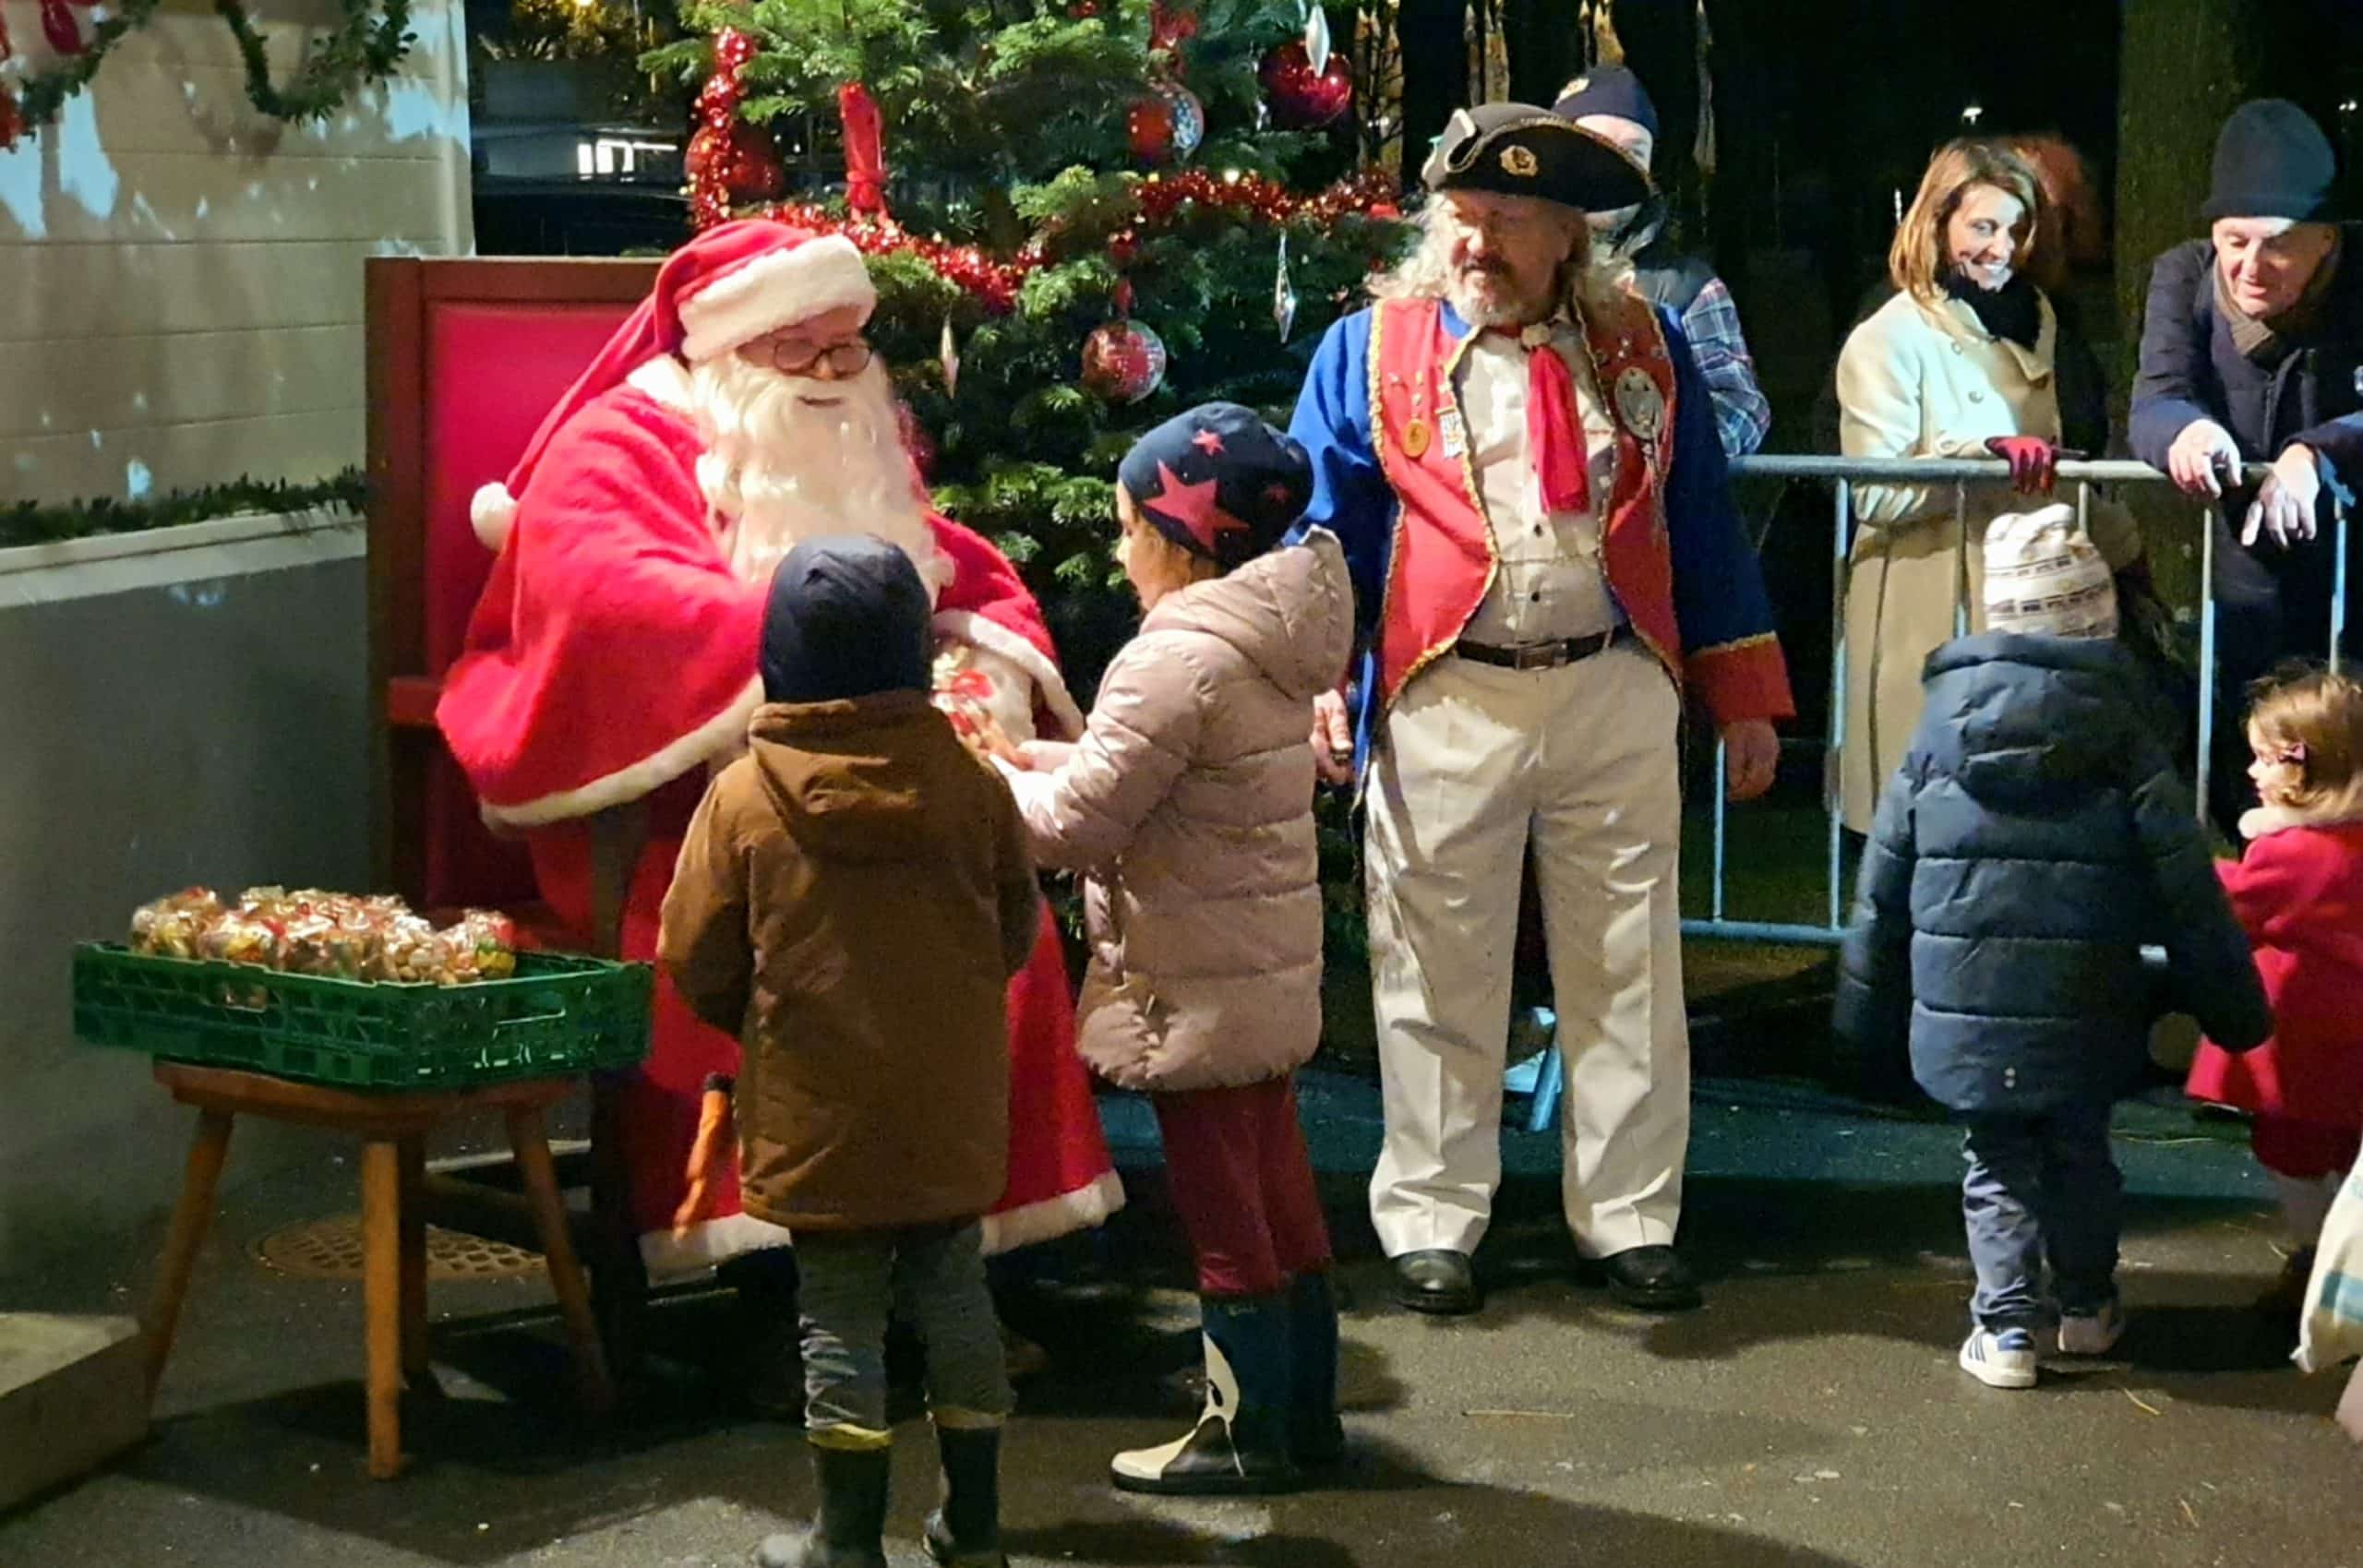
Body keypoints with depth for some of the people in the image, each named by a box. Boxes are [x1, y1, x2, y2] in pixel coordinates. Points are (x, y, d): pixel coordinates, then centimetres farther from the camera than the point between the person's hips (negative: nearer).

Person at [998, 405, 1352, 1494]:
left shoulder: (1181, 659, -22)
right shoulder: (1270, 644, 7)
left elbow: (1078, 821, -19)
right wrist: (1039, 757, 9)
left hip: (1196, 988, -9)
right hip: (1267, 968, 9)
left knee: (1221, 1210, 1)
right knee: (1278, 1193, 16)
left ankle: (1248, 1432, 11)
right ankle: (1305, 1408, 26)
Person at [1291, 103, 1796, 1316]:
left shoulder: (1642, 349, 7)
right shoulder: (1370, 351, 2)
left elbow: (1703, 528, 10)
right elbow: (1326, 529, 1)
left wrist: (1742, 699, 8)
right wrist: (1317, 681, -11)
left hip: (1617, 693, 2)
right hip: (1446, 702, -2)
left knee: (1627, 972, 8)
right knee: (1439, 978, 5)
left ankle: (1628, 1221, 19)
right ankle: (1431, 1225, 17)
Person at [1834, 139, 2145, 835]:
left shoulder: (2033, 322, 15)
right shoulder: (1888, 340, -5)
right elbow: (1876, 496, -14)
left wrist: (2121, 545, 23)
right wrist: (1986, 456, -22)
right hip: (1927, 614, -6)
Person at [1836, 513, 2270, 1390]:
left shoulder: (1938, 737, 1)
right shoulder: (2122, 743, -4)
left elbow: (1884, 887, 7)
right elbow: (2187, 889, -3)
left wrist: (1868, 1003, 17)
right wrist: (2233, 1004, 6)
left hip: (1965, 1012, 0)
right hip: (2085, 1018, 0)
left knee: (1996, 1165, 11)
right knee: (2080, 1152, 19)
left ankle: (2005, 1326, 2)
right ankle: (2087, 1306, 30)